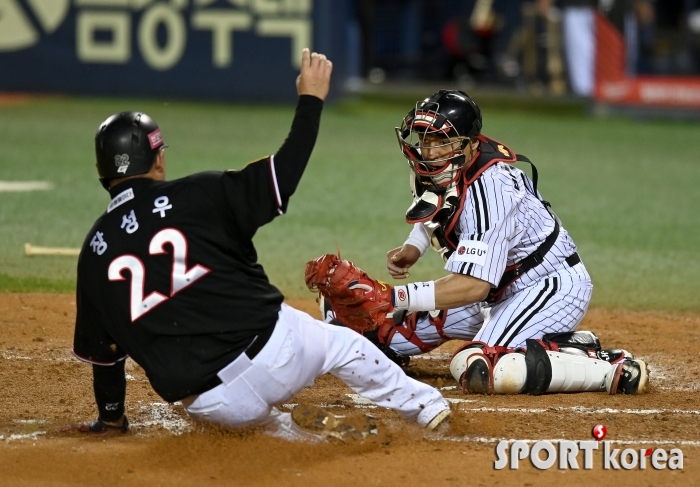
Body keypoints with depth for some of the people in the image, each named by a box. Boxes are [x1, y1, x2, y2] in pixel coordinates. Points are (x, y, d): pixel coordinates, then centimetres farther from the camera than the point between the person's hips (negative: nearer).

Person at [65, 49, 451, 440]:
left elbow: (101, 349, 13)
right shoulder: (199, 196, -3)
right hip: (266, 345, -2)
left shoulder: (95, 252, 7)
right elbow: (284, 174, -2)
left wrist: (111, 418, 26)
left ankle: (288, 428, 10)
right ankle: (427, 407, 39)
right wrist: (311, 99, 10)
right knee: (344, 346, 28)